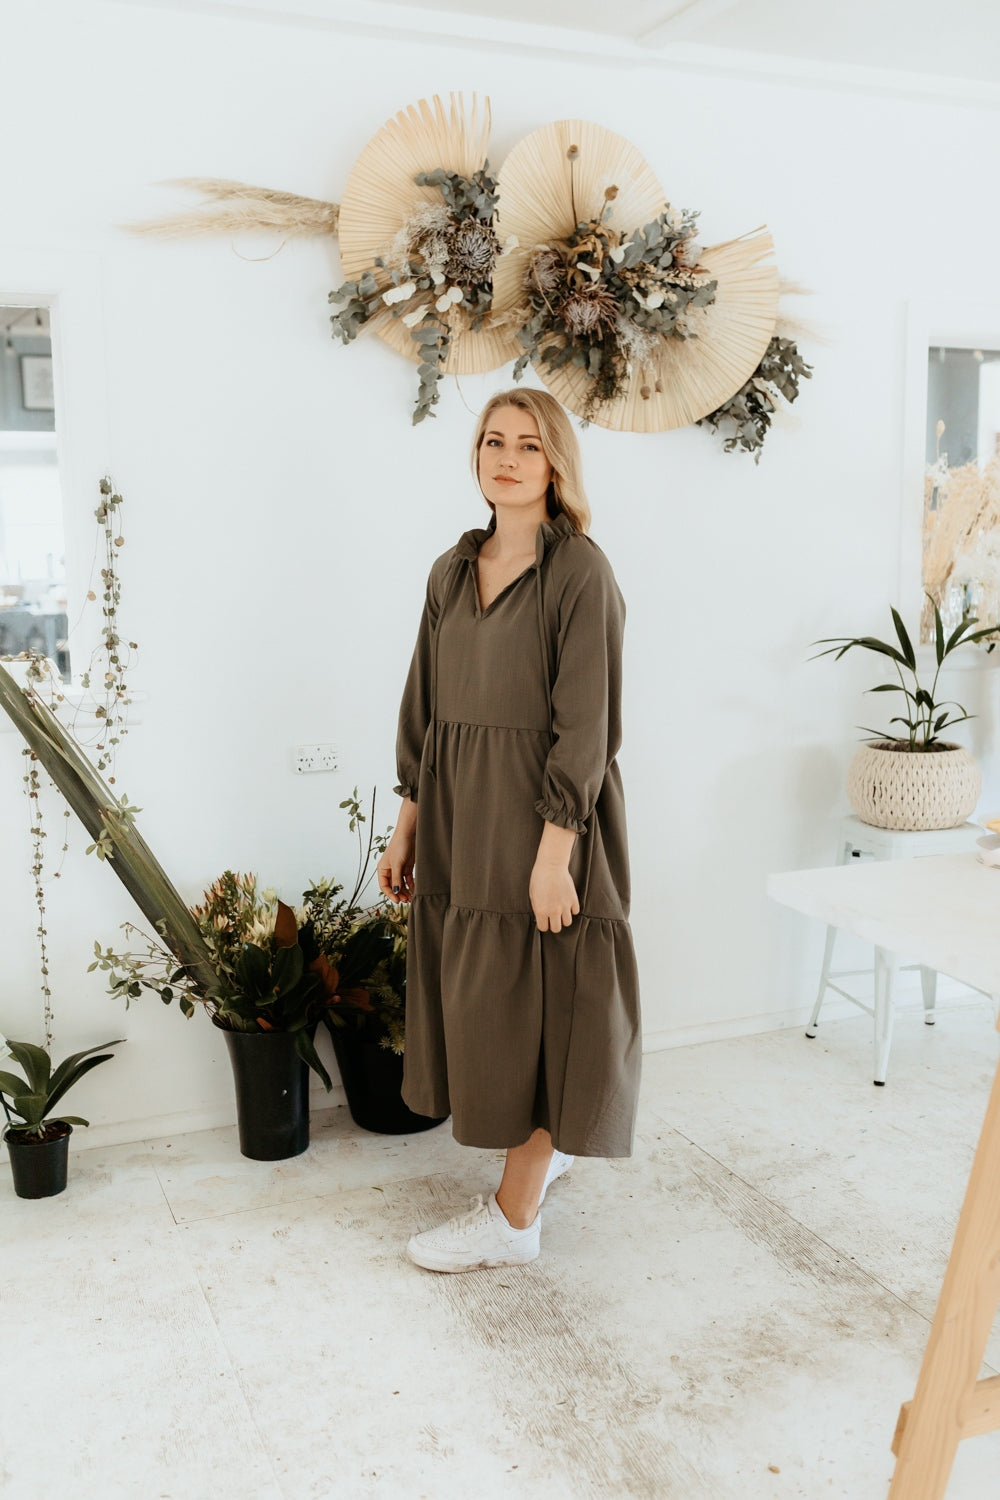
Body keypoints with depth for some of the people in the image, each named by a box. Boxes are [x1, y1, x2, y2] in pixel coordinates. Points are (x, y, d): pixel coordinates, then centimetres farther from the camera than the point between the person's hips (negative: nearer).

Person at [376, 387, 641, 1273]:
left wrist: (554, 851, -19)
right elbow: (424, 706, 12)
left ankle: (514, 1217, 16)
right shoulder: (453, 572, 10)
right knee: (476, 994, 15)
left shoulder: (581, 572, -10)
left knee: (532, 998, 2)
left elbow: (585, 724, -15)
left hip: (541, 812, -7)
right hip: (458, 814, 7)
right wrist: (407, 826, 10)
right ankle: (548, 1145, 39)